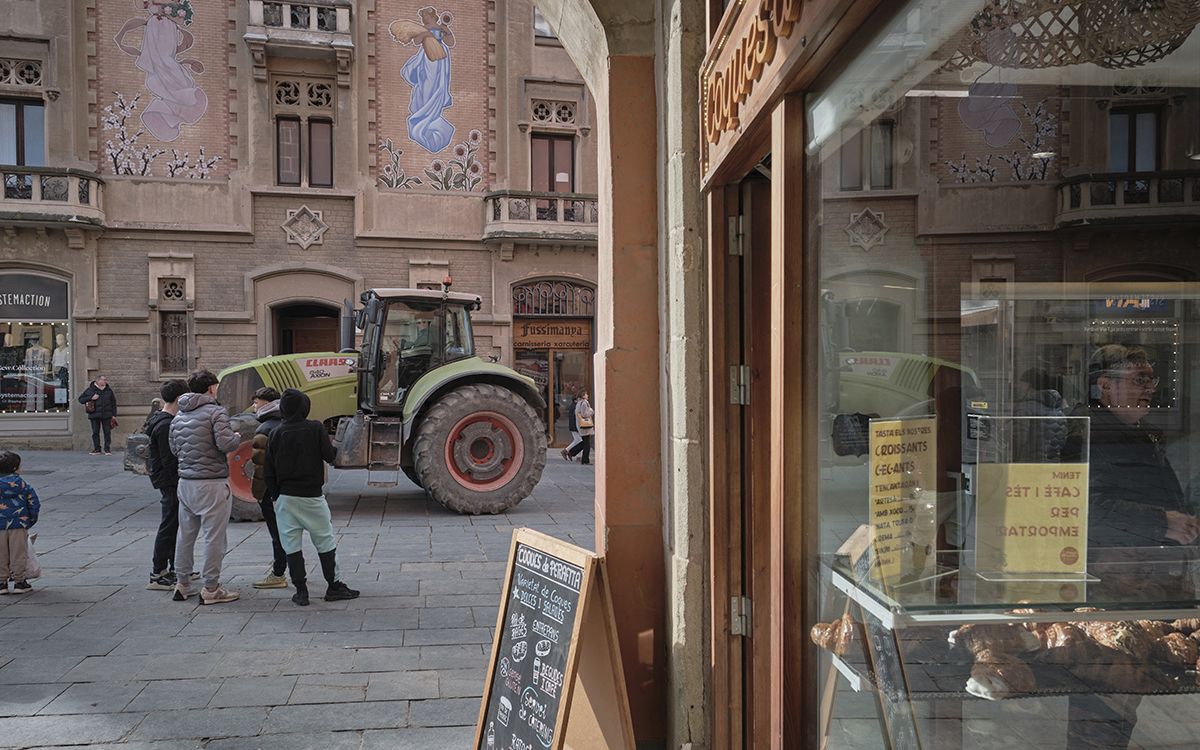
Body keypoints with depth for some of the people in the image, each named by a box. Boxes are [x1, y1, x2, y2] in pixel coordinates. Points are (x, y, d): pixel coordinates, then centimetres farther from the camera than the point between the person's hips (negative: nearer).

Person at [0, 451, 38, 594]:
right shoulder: (21, 484, -2)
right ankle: (19, 582, 7)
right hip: (19, 525, -2)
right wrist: (32, 519, 10)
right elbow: (34, 502, -1)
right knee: (18, 554, 4)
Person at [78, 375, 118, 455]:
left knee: (107, 432, -1)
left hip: (106, 415, 1)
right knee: (95, 432, 4)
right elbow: (81, 399, 5)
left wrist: (114, 415, 8)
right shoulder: (89, 390, 3)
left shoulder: (109, 390, 10)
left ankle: (107, 449, 5)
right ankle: (96, 449, 11)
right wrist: (91, 398, -11)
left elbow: (113, 403, 13)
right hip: (94, 415, -1)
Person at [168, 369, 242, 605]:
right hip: (212, 483, -7)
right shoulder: (215, 412, -11)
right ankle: (211, 589, 4)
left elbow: (174, 449, 14)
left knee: (185, 535, 16)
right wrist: (237, 437, -1)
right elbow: (226, 444, -21)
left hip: (185, 482, 7)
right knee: (214, 537, 0)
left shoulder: (178, 417, 12)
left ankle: (182, 584, 25)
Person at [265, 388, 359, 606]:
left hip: (285, 497, 2)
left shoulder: (277, 433, 0)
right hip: (312, 496, -2)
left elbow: (270, 470, 3)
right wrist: (333, 447, 14)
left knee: (291, 545, 7)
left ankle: (301, 591, 8)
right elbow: (330, 456, -8)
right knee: (325, 541, 9)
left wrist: (275, 496, 12)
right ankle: (333, 586, 14)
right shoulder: (316, 428, -9)